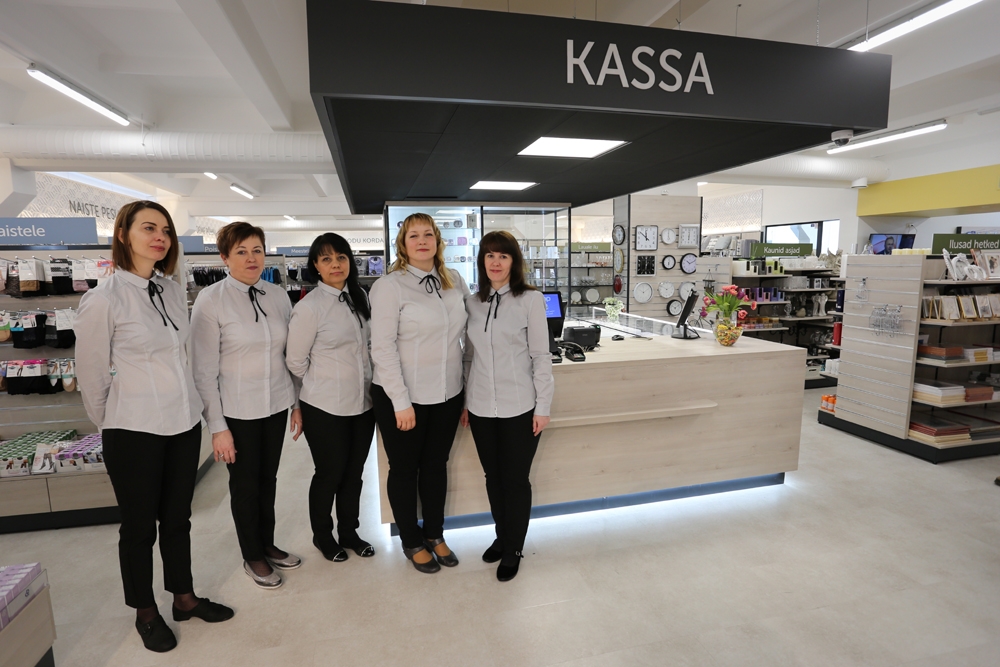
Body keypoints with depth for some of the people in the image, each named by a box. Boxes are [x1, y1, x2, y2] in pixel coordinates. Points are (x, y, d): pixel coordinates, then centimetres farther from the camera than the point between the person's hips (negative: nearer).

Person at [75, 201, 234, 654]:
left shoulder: (173, 291, 3)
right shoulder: (103, 299, -14)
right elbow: (91, 377, -5)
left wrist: (185, 403, 16)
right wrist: (111, 427, 6)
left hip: (184, 422, 5)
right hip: (134, 431, -5)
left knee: (178, 517, 19)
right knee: (139, 525, 13)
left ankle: (184, 598, 37)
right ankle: (145, 613, 34)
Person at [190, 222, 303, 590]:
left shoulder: (278, 296, 1)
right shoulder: (211, 300, -11)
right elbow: (204, 371, -11)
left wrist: (297, 404, 8)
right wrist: (217, 426, -11)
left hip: (277, 404, 4)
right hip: (238, 409, -3)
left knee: (268, 478, 17)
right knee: (245, 484, 13)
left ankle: (267, 545, 39)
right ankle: (252, 556, 34)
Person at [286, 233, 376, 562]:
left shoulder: (360, 297, 3)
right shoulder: (308, 307, -15)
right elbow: (295, 362, -7)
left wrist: (363, 382, 12)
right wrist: (324, 383, 5)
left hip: (363, 402, 5)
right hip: (326, 408, -5)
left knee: (354, 473, 17)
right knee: (329, 474, 12)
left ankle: (349, 532, 38)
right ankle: (322, 536, 36)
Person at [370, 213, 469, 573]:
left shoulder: (455, 281, 4)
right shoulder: (390, 286, -11)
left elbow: (467, 330, 11)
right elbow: (382, 347, -14)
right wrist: (401, 402, -16)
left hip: (447, 393, 5)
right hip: (402, 396, -4)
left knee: (436, 464, 18)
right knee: (405, 469, 13)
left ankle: (435, 534, 39)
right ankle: (411, 542, 34)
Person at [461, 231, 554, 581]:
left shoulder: (530, 300, -6)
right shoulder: (472, 302, 6)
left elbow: (541, 356, -6)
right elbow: (470, 356, 11)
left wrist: (543, 406, -8)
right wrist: (465, 401, 11)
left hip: (519, 407, -4)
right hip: (481, 407, 4)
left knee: (516, 480, 7)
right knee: (493, 477, 16)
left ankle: (513, 548, 27)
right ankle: (501, 536, 38)